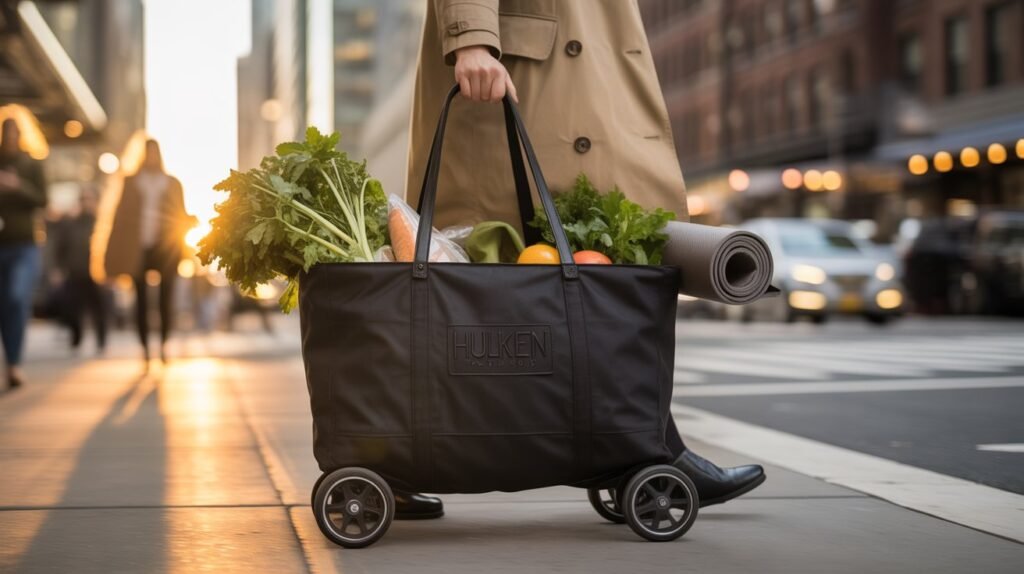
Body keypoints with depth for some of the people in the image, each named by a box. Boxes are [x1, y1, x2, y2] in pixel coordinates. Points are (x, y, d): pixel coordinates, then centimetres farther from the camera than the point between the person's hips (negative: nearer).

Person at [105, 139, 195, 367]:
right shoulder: (131, 182, 11)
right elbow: (122, 214, 8)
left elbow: (181, 215, 13)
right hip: (139, 249, 0)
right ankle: (145, 348, 3)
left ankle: (164, 344, 4)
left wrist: (189, 221, -11)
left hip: (165, 248, 0)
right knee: (141, 299, -1)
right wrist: (116, 252, 2)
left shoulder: (172, 183, 12)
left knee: (166, 297, -5)